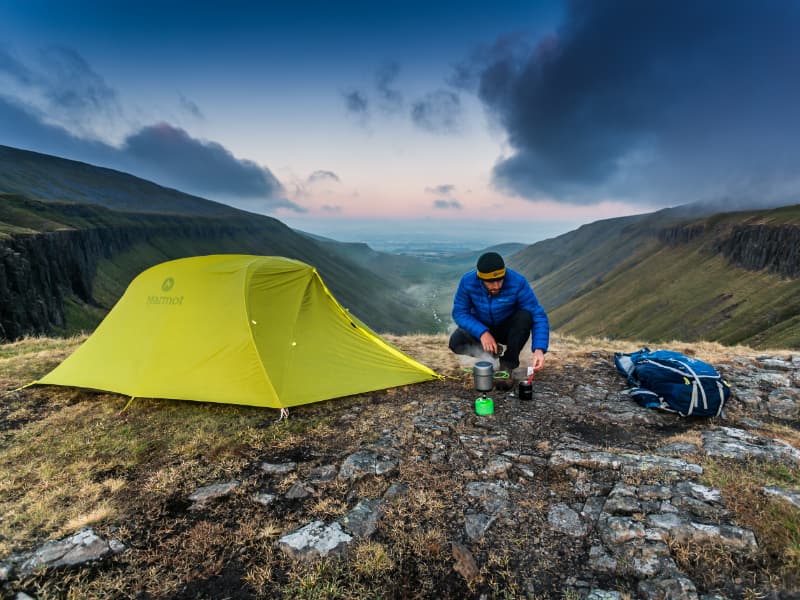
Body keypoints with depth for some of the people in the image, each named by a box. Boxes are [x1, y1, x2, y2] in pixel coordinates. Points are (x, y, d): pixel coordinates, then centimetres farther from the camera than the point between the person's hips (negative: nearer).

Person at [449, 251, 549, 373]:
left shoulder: (518, 283, -29)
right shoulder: (468, 282, -24)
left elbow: (538, 315, -27)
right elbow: (459, 312, -17)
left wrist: (539, 349, -41)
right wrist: (482, 332, -33)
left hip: (509, 328, 0)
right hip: (481, 327, 1)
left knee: (525, 317, -33)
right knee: (456, 342, -26)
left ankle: (509, 362, -10)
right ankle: (491, 352, 4)